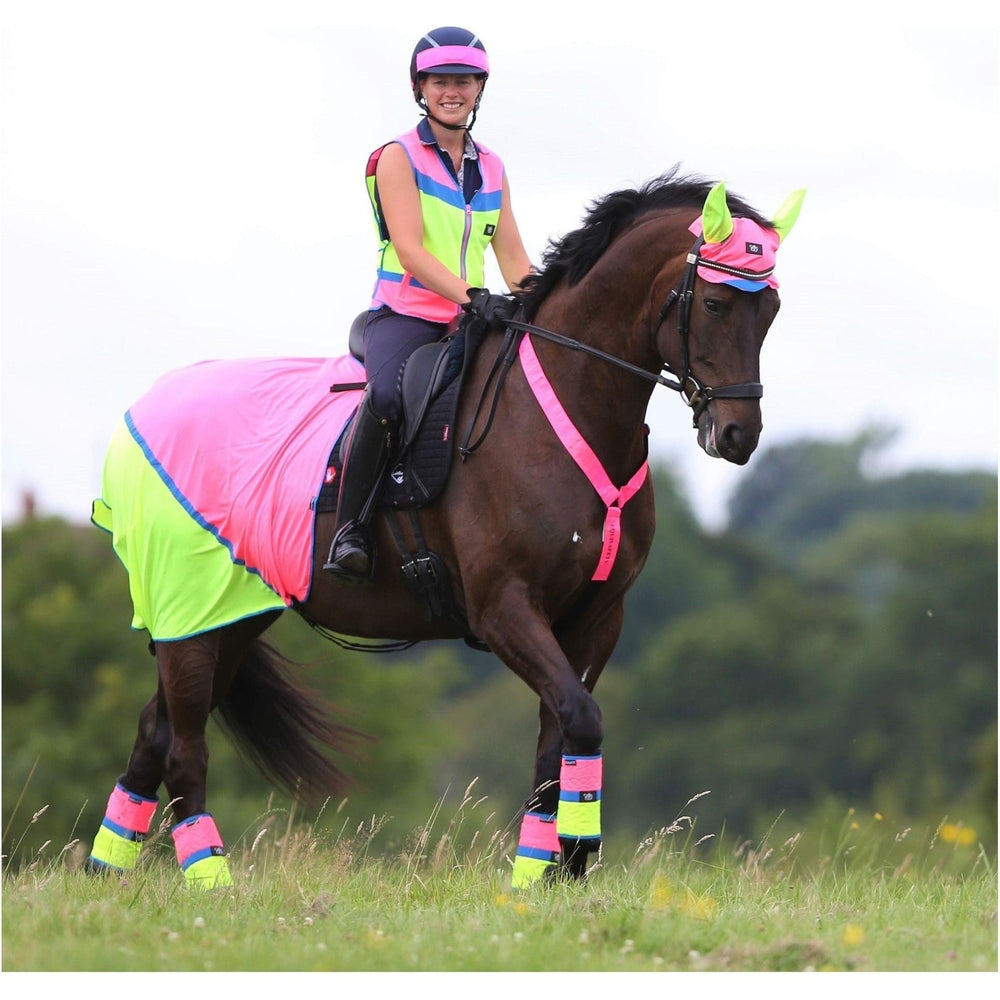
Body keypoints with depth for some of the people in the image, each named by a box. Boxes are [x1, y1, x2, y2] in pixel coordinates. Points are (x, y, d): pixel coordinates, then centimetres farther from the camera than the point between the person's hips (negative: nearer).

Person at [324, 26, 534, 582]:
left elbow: (513, 259, 16)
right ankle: (351, 530, -27)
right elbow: (410, 249, -13)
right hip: (404, 315, -6)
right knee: (389, 394, -36)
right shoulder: (399, 157, -1)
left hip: (473, 324, 6)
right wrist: (472, 297, -26)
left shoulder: (492, 169, 17)